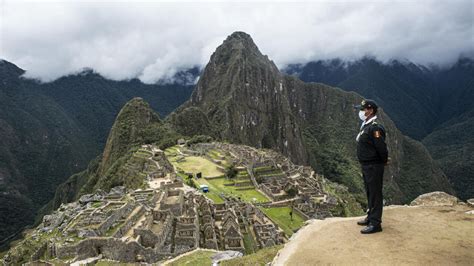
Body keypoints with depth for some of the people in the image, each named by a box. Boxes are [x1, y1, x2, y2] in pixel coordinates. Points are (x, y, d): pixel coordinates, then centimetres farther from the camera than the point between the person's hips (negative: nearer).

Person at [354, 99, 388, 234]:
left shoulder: (375, 128, -21)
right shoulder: (365, 126, 11)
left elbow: (382, 148, -23)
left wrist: (384, 161, -9)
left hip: (374, 166, -10)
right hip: (366, 165, 10)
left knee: (375, 194, -2)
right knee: (370, 193, 19)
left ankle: (375, 224, 6)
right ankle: (370, 217, 33)